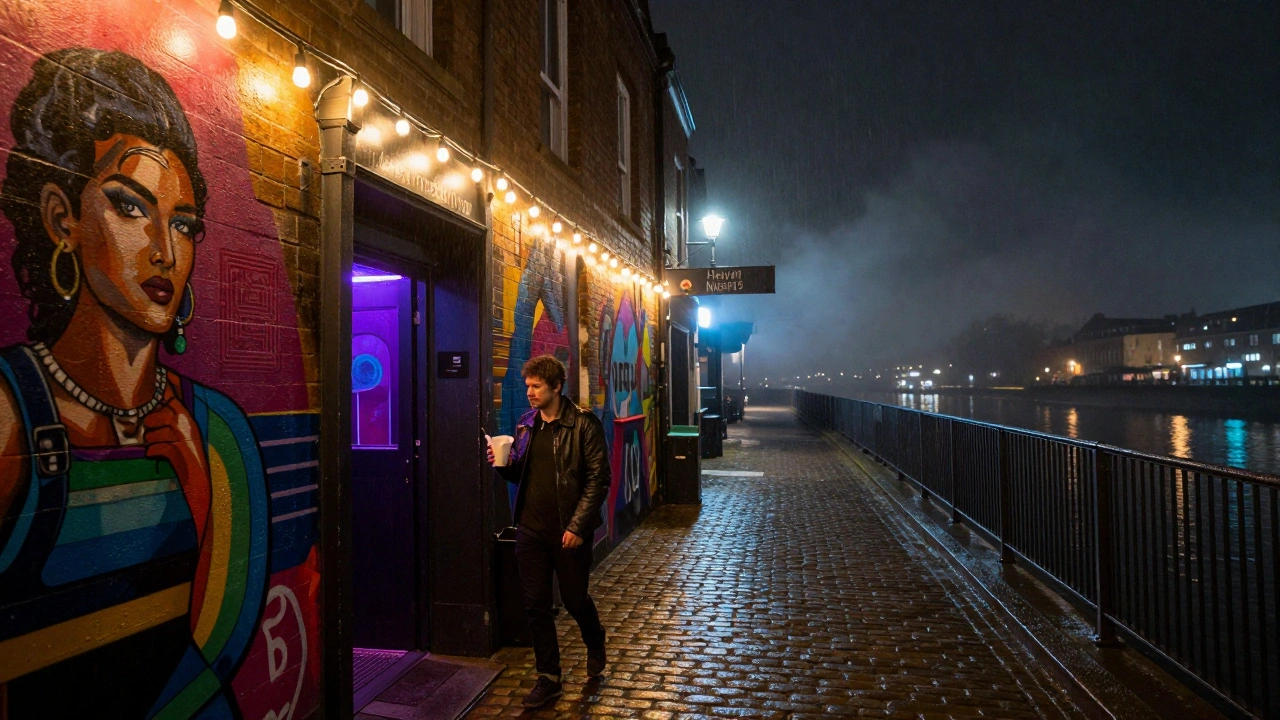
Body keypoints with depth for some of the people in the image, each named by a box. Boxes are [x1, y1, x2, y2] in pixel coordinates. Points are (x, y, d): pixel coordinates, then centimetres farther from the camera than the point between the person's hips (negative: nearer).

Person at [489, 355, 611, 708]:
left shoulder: (584, 424, -11)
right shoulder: (526, 424, 7)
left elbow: (598, 479, -14)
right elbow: (519, 475, 14)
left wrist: (577, 526, -19)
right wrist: (503, 464, -8)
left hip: (569, 531, -5)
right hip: (531, 530, 5)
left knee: (575, 600, 11)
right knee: (536, 605, 9)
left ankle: (595, 645, 43)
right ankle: (548, 679, 25)